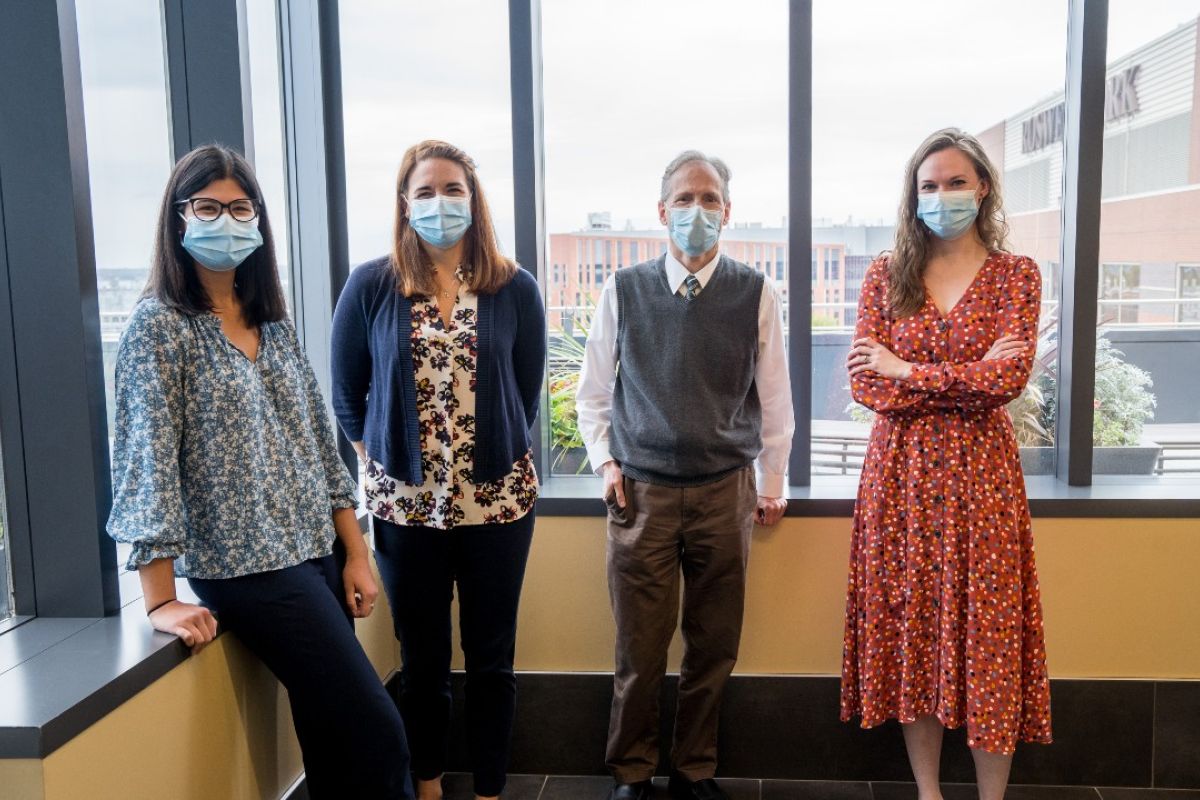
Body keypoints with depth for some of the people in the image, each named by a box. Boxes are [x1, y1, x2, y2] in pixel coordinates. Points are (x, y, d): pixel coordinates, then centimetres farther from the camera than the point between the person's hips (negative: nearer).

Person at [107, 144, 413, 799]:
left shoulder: (273, 321, 11)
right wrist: (162, 602, -19)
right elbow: (148, 462, -14)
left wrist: (355, 552, 9)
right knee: (377, 733, -7)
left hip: (316, 553, 6)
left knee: (333, 738, 13)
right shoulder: (158, 326, -8)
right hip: (246, 567, -6)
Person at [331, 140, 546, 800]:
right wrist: (378, 462, 2)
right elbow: (347, 393, 6)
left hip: (496, 500, 0)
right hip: (405, 503, 0)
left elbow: (526, 392, 8)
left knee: (491, 659, 10)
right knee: (422, 659, 14)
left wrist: (494, 457, 4)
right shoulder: (371, 286, -1)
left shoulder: (515, 288, 1)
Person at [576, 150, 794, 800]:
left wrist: (771, 482, 10)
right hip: (641, 492, 0)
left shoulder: (755, 294, 0)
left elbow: (774, 397, 7)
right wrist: (605, 461, 2)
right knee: (639, 648, 6)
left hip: (725, 491, 1)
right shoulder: (623, 291, 1)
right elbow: (593, 389, 11)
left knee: (713, 647, 10)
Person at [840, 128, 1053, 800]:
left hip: (980, 471, -1)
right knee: (912, 627, 7)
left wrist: (905, 371, -9)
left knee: (987, 632, 4)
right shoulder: (887, 276, 5)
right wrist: (971, 377, -11)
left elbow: (1011, 377, -12)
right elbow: (867, 385, -5)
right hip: (902, 470, 2)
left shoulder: (1016, 274, 3)